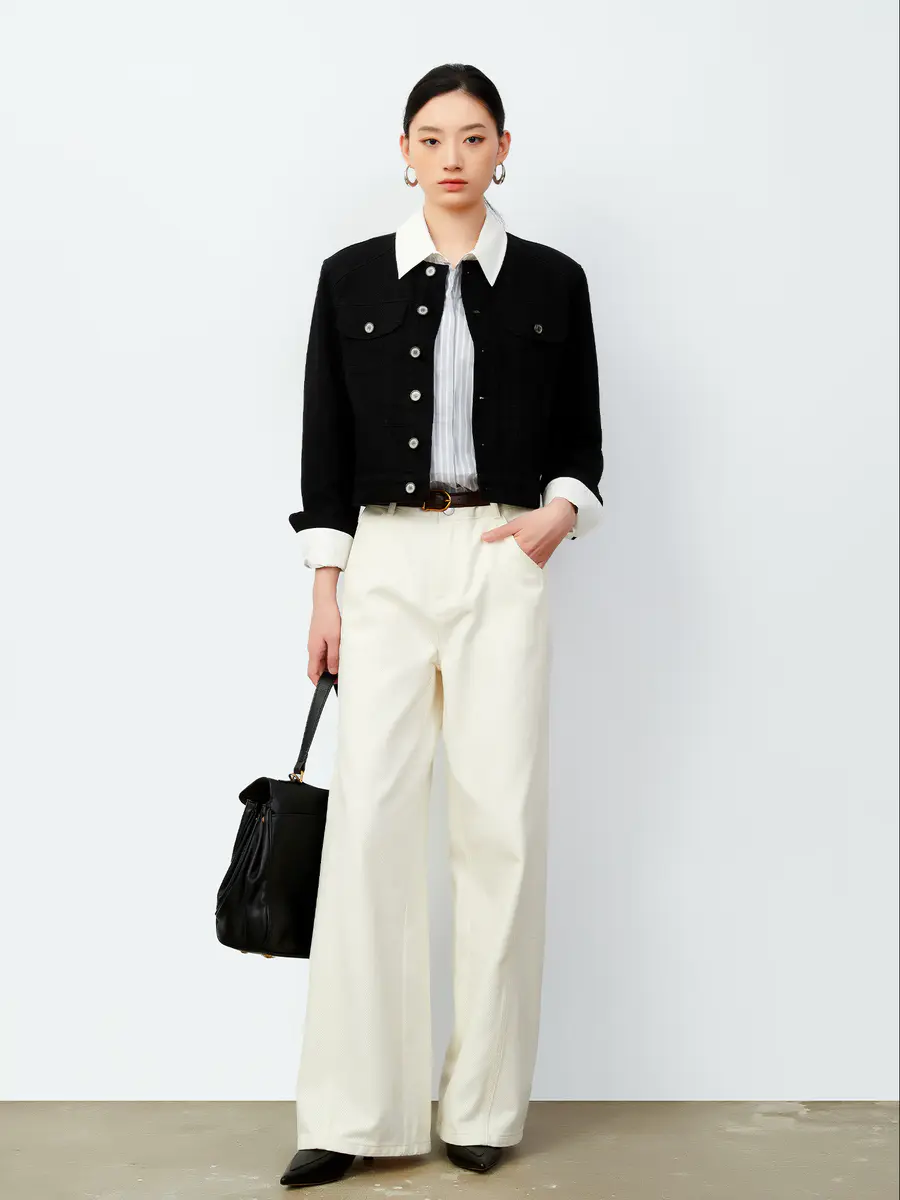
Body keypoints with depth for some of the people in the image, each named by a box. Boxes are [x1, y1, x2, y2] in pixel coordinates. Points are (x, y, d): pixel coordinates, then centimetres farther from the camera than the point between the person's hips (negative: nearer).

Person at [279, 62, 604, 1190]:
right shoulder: (351, 277, 7)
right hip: (384, 565, 0)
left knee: (501, 819, -2)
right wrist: (325, 591, 1)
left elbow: (582, 438, 10)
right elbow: (324, 445, 6)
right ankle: (353, 1109, 3)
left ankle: (483, 1101, 11)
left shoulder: (552, 281, 7)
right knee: (369, 815, -5)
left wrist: (562, 509, -11)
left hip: (503, 566, 0)